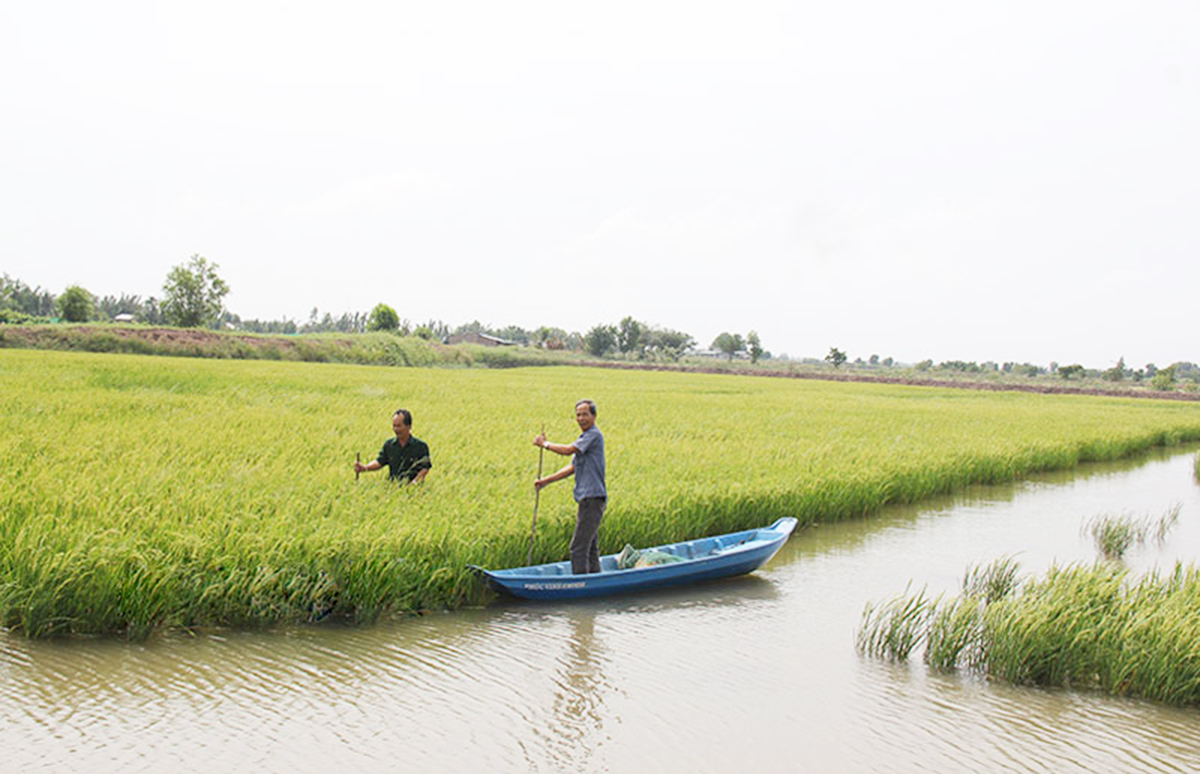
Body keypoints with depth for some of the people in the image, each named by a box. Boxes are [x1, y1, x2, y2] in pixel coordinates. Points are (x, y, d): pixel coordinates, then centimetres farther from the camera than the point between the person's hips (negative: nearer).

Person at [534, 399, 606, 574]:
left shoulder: (594, 435, -10)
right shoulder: (584, 438, 21)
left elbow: (567, 450, -20)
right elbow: (572, 468, 24)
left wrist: (545, 444, -5)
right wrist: (546, 481, 20)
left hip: (593, 498, -11)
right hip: (588, 499, 11)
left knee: (579, 546, -12)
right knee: (590, 547, 14)